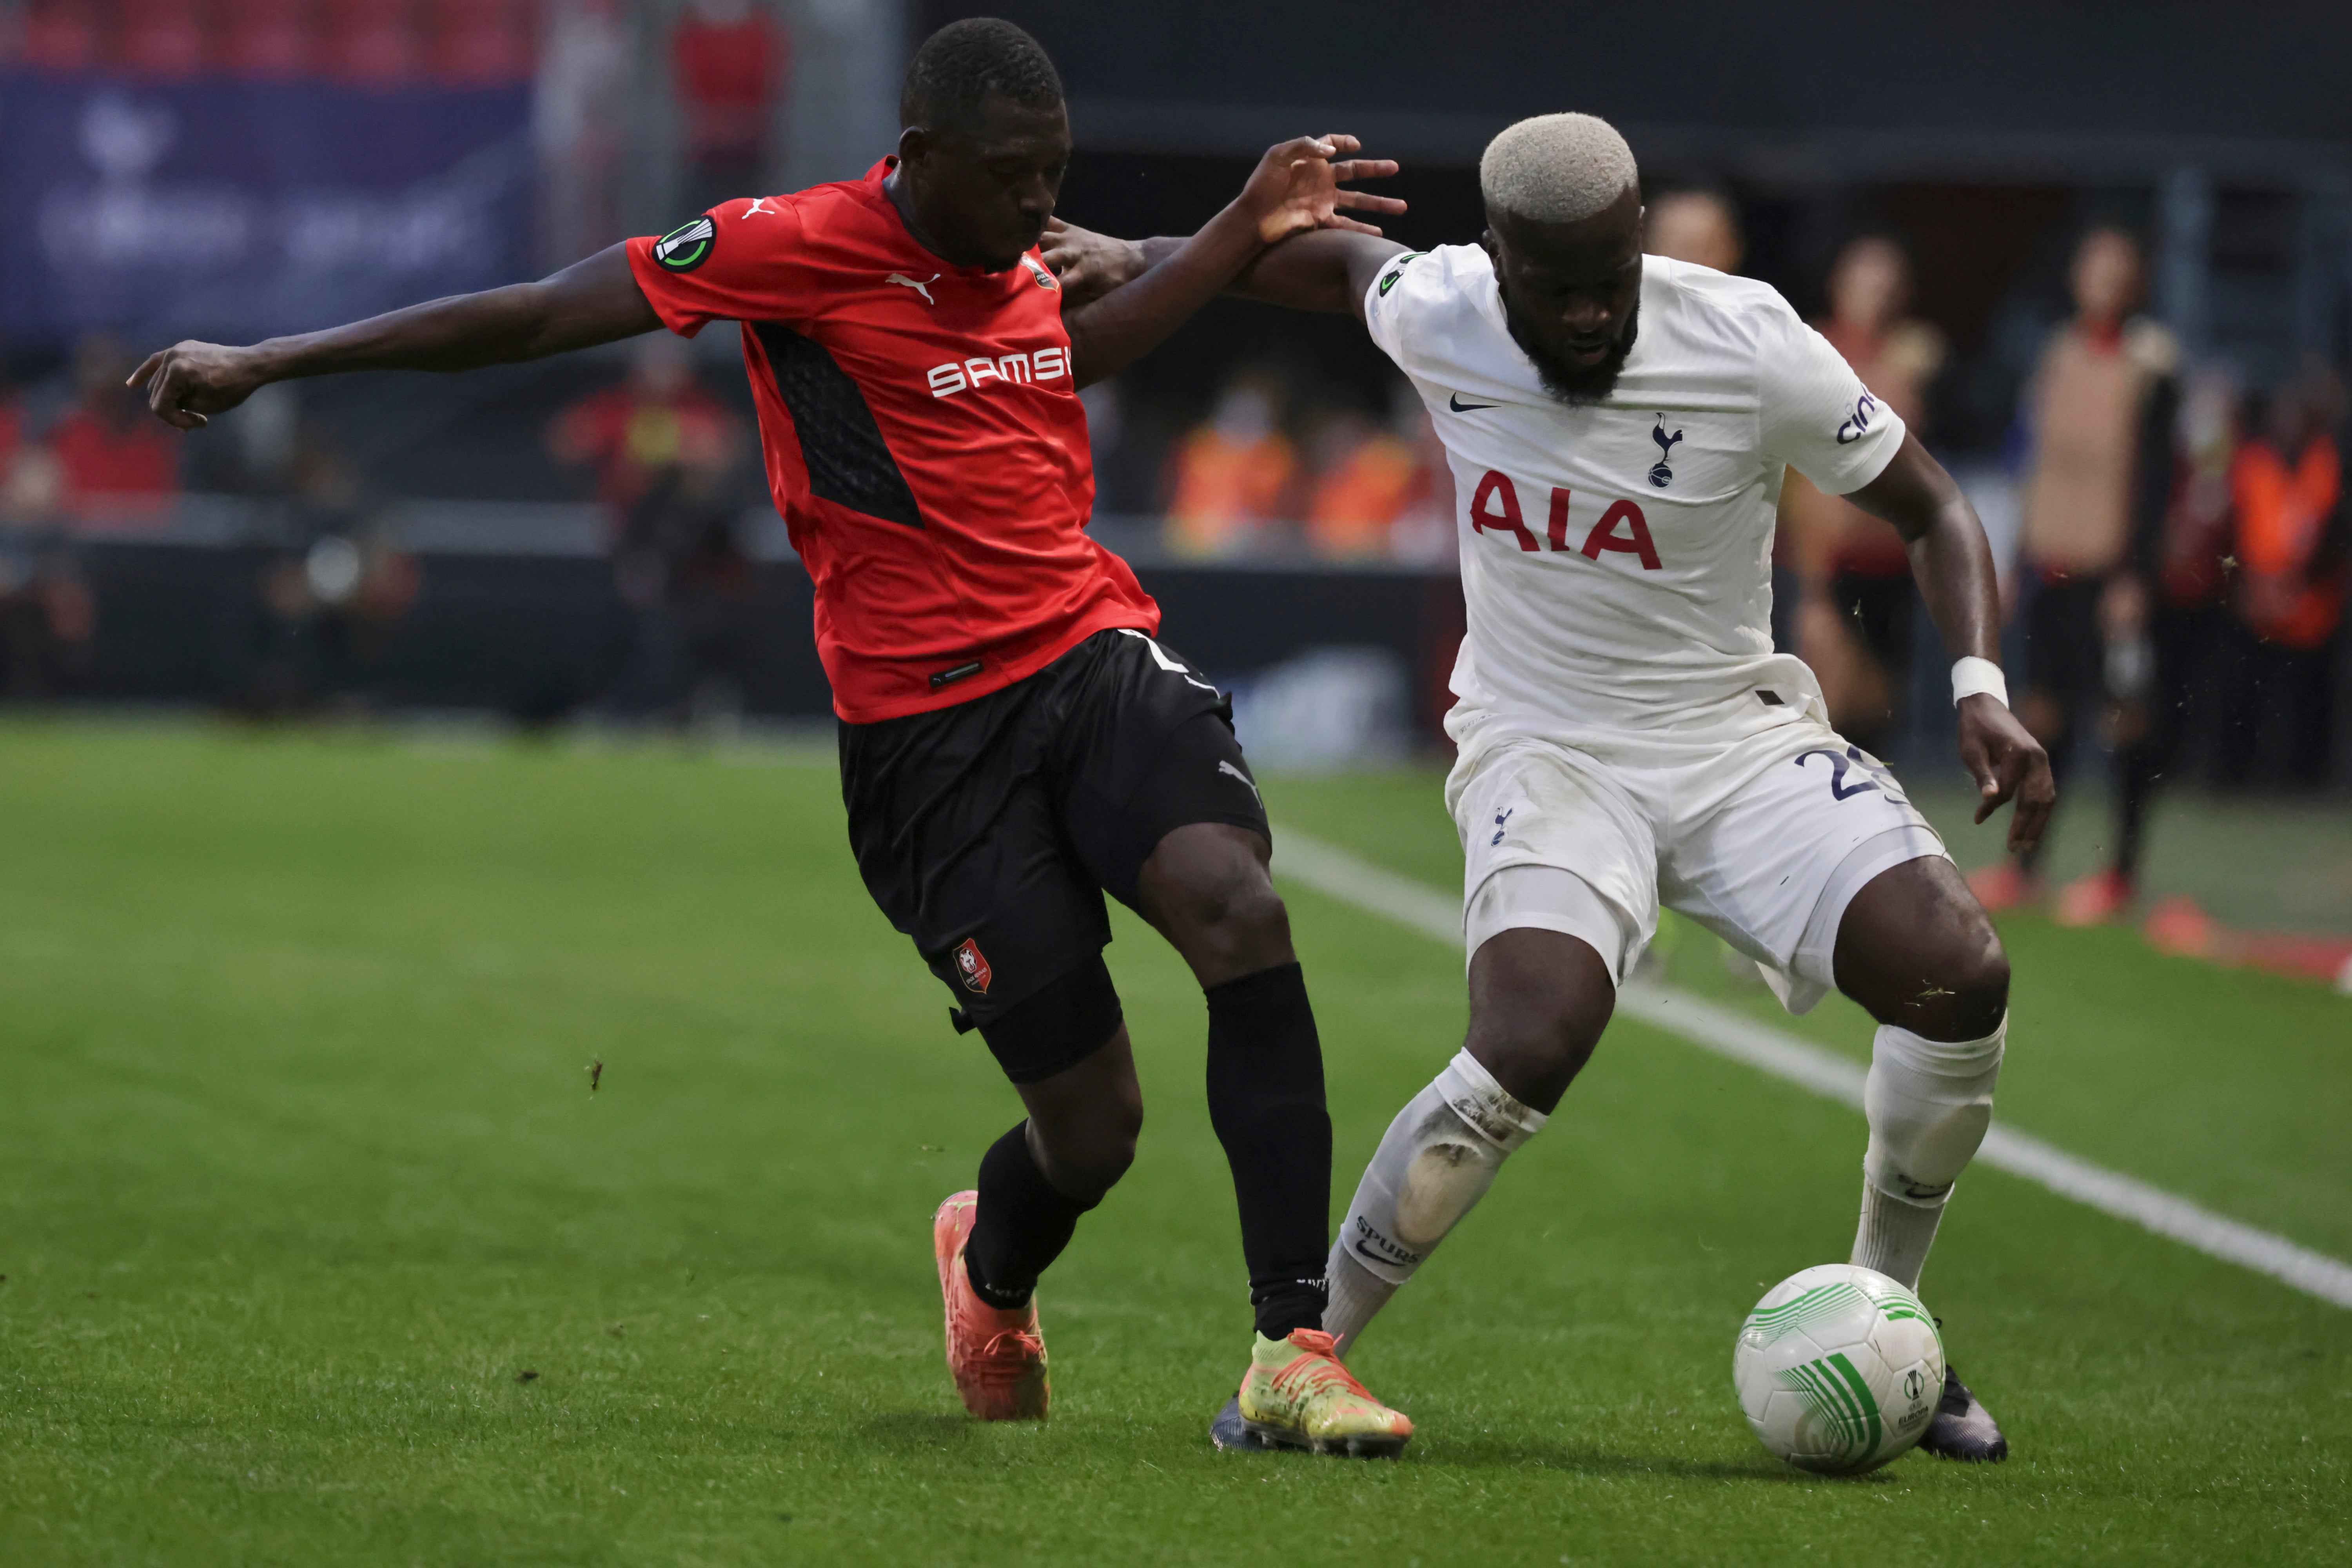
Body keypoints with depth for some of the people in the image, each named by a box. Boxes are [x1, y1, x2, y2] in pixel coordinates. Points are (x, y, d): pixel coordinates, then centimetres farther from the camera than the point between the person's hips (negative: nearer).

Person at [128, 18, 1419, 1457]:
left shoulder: (1021, 270, 12)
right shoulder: (803, 249, -8)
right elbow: (534, 318, -3)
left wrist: (1252, 227, 31)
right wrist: (270, 363, 0)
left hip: (1099, 657, 5)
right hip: (930, 730, -5)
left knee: (1241, 909, -27)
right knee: (1091, 1130, -6)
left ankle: (1293, 1350, -23)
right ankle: (992, 1270, 35)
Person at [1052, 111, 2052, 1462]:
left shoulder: (1756, 352, -16)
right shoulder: (1435, 313, -11)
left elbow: (1931, 508, -4)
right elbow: (1343, 255, 15)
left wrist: (1983, 688, -18)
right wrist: (1132, 260, 17)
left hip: (1739, 738, 1)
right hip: (1547, 747, -1)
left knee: (1961, 980, -20)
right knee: (1533, 1047, -29)